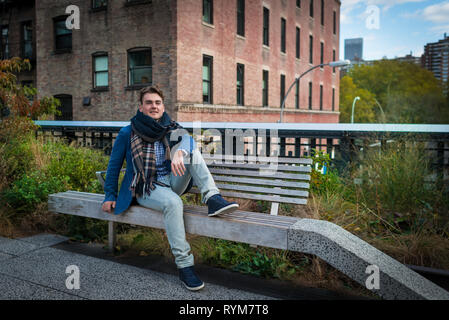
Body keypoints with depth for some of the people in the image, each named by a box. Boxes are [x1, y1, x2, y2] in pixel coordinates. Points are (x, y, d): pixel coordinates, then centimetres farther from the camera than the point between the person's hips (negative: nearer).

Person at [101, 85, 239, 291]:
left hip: (172, 182, 4)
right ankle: (184, 265, -31)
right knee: (173, 202, -37)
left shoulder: (170, 128, 6)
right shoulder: (127, 133, 0)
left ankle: (212, 198, -30)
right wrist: (110, 196, 4)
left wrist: (179, 152, -41)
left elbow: (186, 137, -18)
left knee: (190, 147, -18)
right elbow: (114, 165, 7)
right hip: (146, 189, -3)